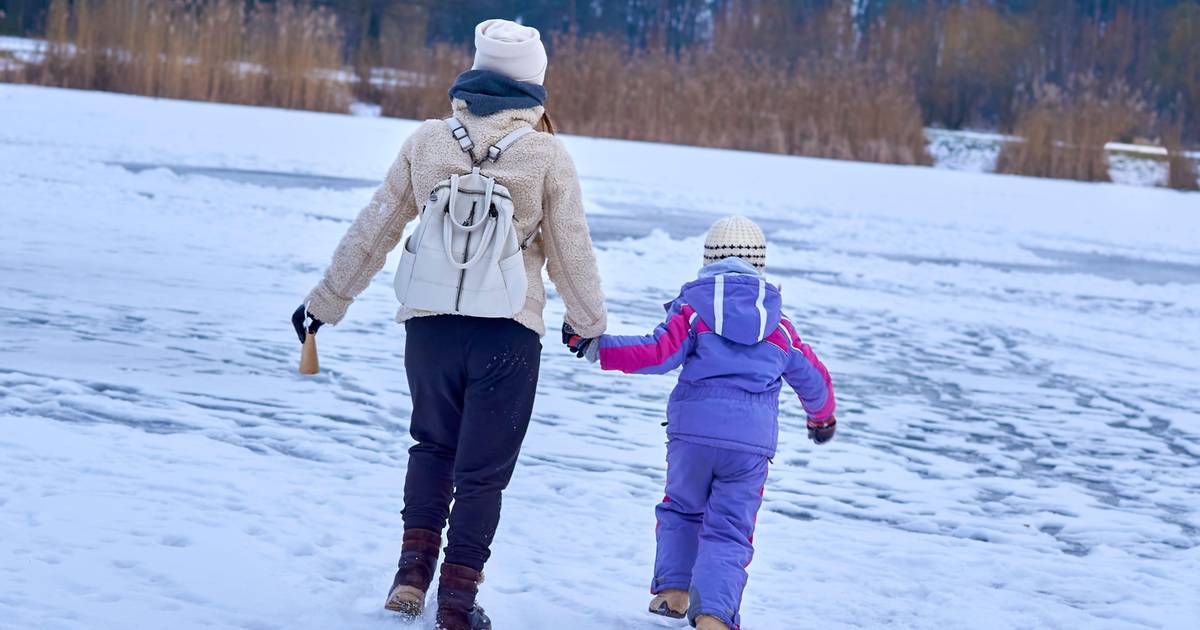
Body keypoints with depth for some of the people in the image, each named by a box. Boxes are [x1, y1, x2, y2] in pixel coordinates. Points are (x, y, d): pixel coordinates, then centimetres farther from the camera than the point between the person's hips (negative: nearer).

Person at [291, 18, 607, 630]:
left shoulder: (427, 142, 0)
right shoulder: (546, 155, -6)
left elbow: (372, 230, 6)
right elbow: (571, 250, 2)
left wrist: (326, 300, 17)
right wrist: (588, 321, 19)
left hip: (430, 325, 2)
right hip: (508, 332, -2)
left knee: (433, 444, 24)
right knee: (482, 471, 8)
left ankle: (413, 570, 13)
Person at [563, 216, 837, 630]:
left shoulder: (693, 307, 6)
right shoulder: (779, 324, 16)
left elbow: (659, 354, -7)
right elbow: (812, 379, 26)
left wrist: (594, 346, -4)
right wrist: (822, 418, 47)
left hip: (693, 428, -1)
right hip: (752, 438, 1)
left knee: (681, 509, 24)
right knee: (728, 532, 3)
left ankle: (671, 590, 15)